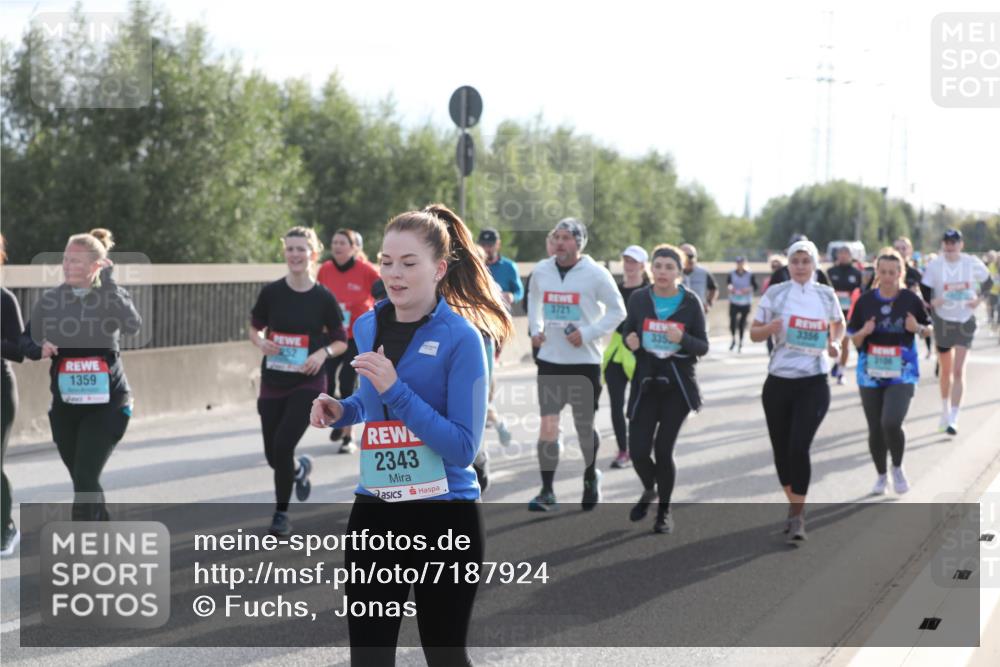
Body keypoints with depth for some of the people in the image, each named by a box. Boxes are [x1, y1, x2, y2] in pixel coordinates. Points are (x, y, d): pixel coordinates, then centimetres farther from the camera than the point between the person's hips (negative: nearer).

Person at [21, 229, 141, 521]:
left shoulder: (112, 297, -5)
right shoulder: (50, 299, 2)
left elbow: (132, 326, -26)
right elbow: (26, 341, 8)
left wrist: (107, 281, -26)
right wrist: (39, 349, -14)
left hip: (107, 402, -4)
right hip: (65, 404, 4)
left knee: (85, 478, -15)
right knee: (83, 481, 13)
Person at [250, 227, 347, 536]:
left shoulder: (324, 298, -5)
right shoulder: (271, 292, -3)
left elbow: (341, 341, 3)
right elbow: (255, 328, 9)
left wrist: (324, 352, -17)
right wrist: (261, 343, -13)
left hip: (308, 383, -3)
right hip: (273, 382, 3)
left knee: (282, 445, -16)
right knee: (273, 455, 7)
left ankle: (281, 513, 4)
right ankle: (300, 468, 45)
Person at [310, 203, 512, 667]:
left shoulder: (461, 338, -13)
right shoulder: (368, 327, 5)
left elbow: (463, 448, -18)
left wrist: (394, 390, -24)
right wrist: (342, 410, 2)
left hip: (445, 518, -5)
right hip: (375, 512, 5)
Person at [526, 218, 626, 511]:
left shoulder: (596, 273, -8)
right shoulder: (541, 270, 3)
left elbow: (617, 310, -3)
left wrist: (588, 333, -14)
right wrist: (535, 329, 6)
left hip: (585, 360, -2)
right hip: (550, 359, 2)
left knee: (584, 427, 9)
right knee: (548, 424, -8)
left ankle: (591, 478, 34)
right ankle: (547, 492, -4)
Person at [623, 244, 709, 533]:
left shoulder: (691, 302, -5)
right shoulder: (638, 298, -1)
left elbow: (703, 347, -2)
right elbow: (628, 334, 9)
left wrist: (682, 339, -23)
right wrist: (630, 342, -15)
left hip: (677, 385, -1)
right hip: (645, 382, 1)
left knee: (663, 450, -2)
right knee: (638, 451, -4)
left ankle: (664, 511, 21)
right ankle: (649, 490, 32)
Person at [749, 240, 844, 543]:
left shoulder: (826, 295, 3)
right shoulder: (775, 294, 1)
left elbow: (838, 325, 20)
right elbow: (754, 333, 4)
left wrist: (835, 344, 0)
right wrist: (769, 328, -17)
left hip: (813, 383, -2)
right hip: (778, 382, 2)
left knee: (799, 447, -15)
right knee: (781, 449, 8)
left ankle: (798, 517, -5)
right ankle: (794, 505, 31)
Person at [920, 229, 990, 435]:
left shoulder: (972, 264, -5)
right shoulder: (934, 266, -7)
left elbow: (989, 282, 11)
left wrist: (979, 298, -4)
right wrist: (932, 301, -28)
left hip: (965, 321, -1)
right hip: (943, 321, 1)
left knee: (959, 371, -11)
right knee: (946, 370, 13)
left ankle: (953, 419, -10)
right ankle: (945, 411, 36)